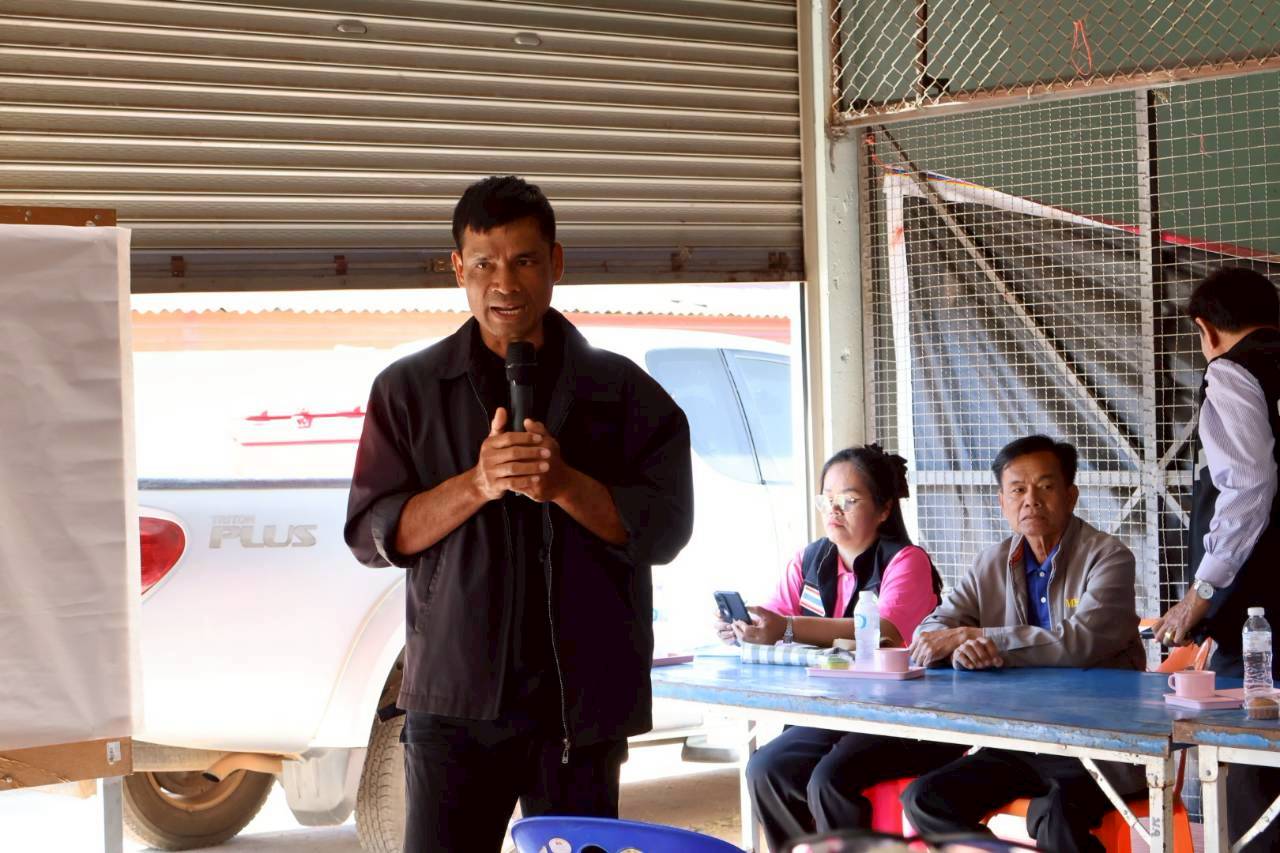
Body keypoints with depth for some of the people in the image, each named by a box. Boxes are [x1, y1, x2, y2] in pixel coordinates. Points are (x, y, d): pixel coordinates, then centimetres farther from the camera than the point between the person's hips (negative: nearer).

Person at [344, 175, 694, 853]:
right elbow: (370, 534, 2)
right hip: (455, 696, 0)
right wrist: (477, 485, -14)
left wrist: (565, 485, -16)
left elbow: (665, 529, 1)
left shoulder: (622, 392, 8)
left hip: (582, 700, 0)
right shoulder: (408, 391, 9)